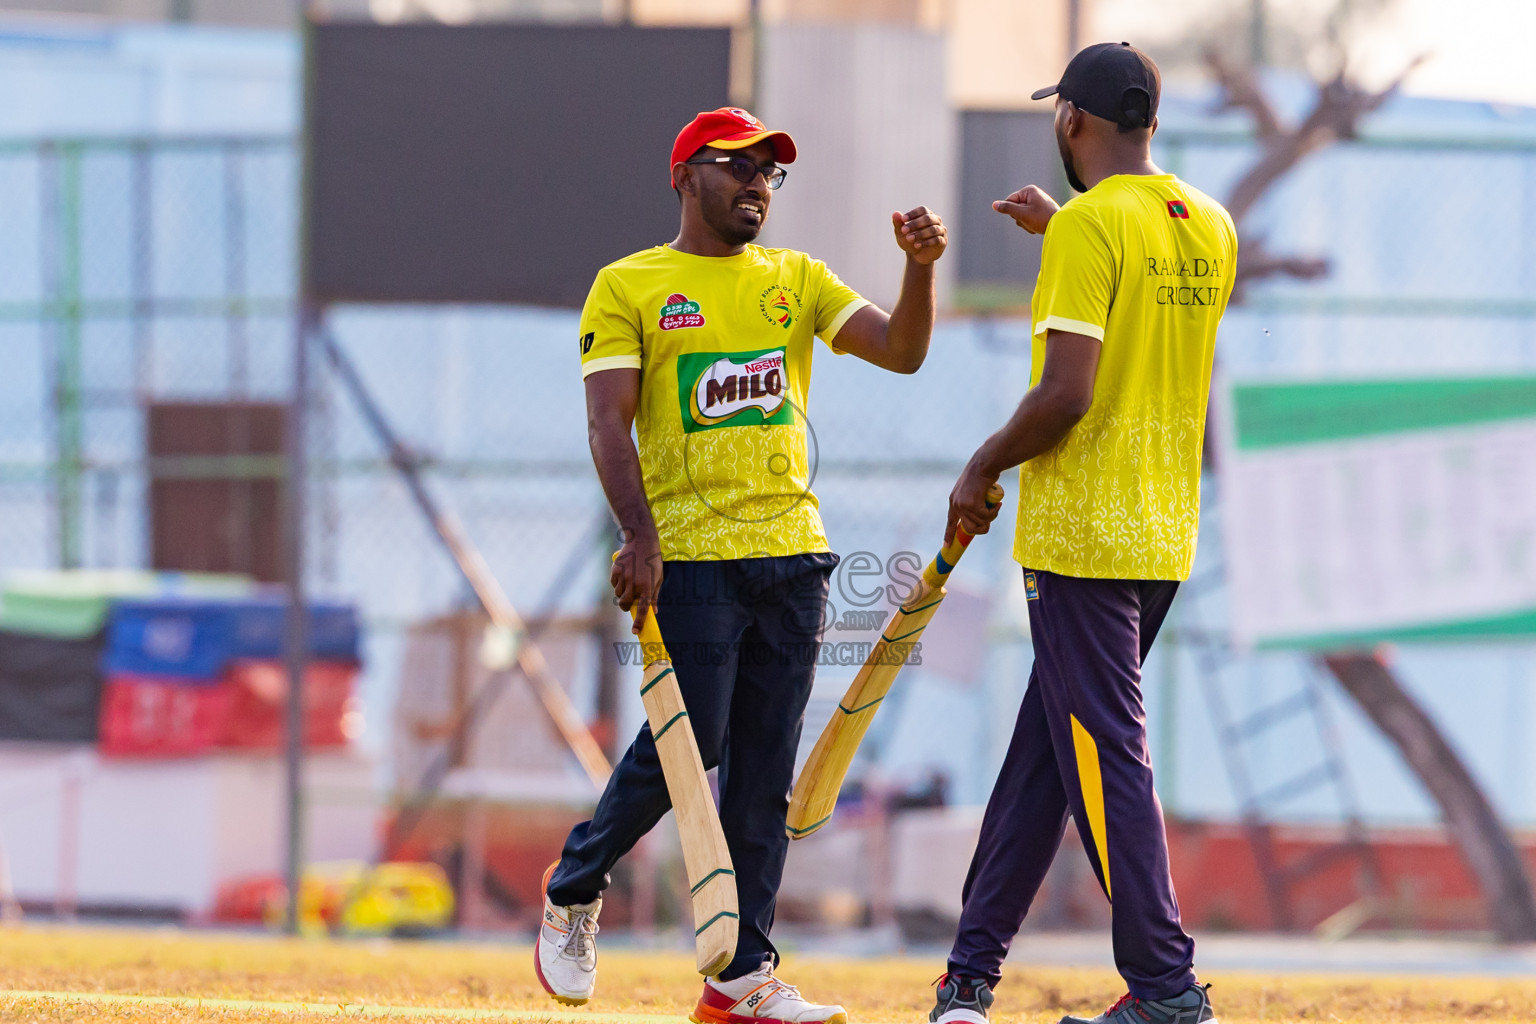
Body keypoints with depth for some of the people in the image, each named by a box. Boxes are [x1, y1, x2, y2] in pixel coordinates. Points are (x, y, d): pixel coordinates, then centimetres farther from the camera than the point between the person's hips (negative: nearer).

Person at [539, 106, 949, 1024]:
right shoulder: (629, 287, 3)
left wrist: (921, 267, -15)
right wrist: (640, 537, -18)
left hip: (793, 554, 5)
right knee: (685, 747, -9)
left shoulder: (797, 280, 15)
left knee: (766, 771, 2)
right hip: (690, 559, -4)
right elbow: (609, 423, -6)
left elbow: (901, 351, 4)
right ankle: (574, 888, 16)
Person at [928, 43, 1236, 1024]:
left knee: (1108, 759, -6)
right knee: (1044, 744, 15)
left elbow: (1068, 393, -20)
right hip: (1169, 537, 8)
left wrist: (982, 469, -5)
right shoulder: (1211, 228, 9)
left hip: (1080, 538, -8)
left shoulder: (1090, 228, -15)